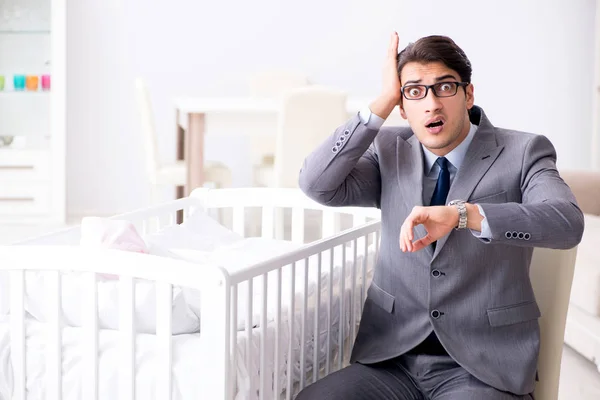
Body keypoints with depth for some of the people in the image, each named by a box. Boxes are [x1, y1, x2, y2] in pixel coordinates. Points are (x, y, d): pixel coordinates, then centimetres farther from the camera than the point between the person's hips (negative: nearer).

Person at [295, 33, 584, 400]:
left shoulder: (523, 152, -2)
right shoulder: (389, 151, 9)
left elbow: (568, 222, -20)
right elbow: (317, 185, -6)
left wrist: (461, 214, -33)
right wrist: (383, 103, -7)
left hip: (482, 368, -3)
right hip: (392, 357, 3)